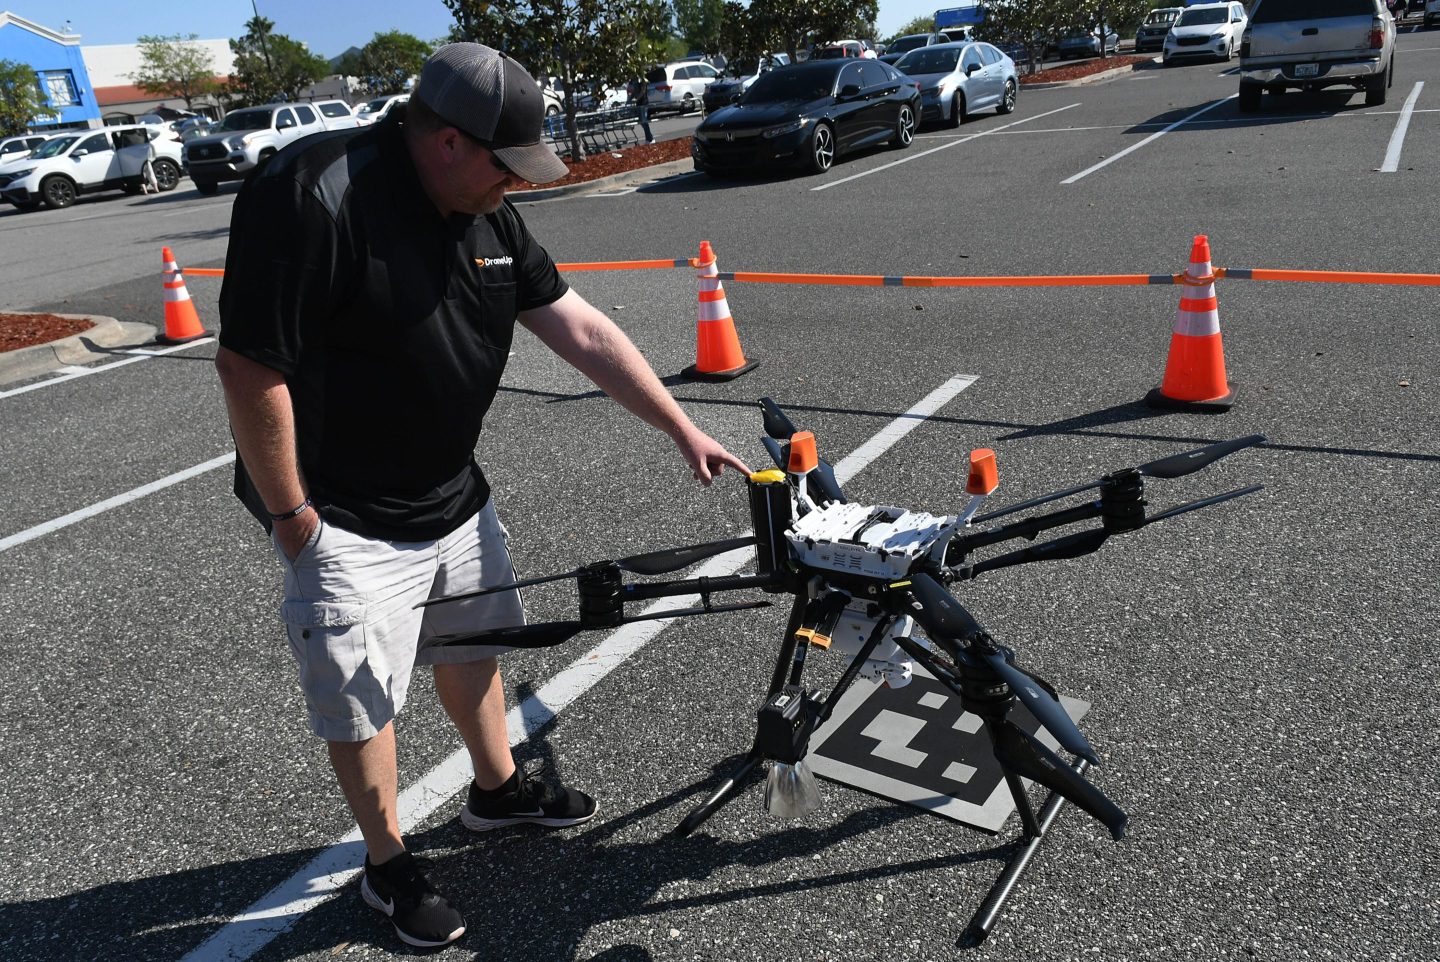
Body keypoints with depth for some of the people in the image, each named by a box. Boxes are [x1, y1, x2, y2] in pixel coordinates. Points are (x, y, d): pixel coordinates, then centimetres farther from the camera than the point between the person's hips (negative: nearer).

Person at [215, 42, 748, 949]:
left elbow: (582, 330, 1)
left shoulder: (488, 214, -1)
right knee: (362, 700, 9)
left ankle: (498, 787, 48)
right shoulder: (311, 196, -25)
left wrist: (683, 429, 2)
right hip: (346, 522, -7)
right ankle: (389, 865, 31)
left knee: (473, 644, 23)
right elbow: (250, 367, -24)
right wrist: (292, 518, -18)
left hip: (454, 494, 8)